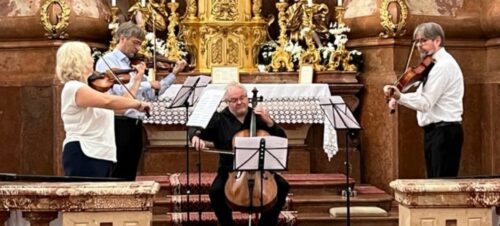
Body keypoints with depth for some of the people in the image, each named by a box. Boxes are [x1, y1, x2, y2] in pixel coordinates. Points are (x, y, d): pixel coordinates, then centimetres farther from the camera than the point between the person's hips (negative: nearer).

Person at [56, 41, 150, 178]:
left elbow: (118, 104, 20)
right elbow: (108, 101, -30)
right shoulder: (73, 88, -15)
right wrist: (138, 104, -19)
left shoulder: (87, 88, 17)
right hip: (83, 155, -10)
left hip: (100, 154, 10)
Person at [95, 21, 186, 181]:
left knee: (129, 178, 10)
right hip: (119, 125, -7)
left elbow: (151, 94, 17)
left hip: (135, 125, 8)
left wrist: (174, 73, 14)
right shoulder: (107, 61, -4)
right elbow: (120, 90, -20)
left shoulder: (133, 65, 17)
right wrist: (148, 83, -11)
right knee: (115, 178, -5)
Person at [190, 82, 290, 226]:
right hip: (230, 170, -1)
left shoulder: (259, 116, 7)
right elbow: (198, 129, 2)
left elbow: (282, 140, 2)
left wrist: (269, 122, -12)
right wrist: (196, 136, -22)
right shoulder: (220, 119, 5)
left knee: (282, 186, -22)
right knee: (215, 191, -29)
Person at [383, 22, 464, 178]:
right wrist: (398, 98, 4)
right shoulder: (436, 65, 17)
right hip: (435, 131, 10)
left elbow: (426, 103, -22)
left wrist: (399, 97, -35)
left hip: (444, 132, -10)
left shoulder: (443, 65, -15)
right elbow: (424, 96, 20)